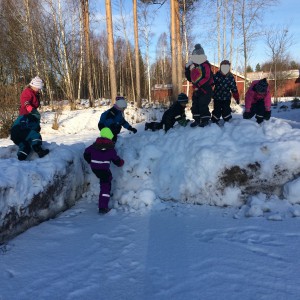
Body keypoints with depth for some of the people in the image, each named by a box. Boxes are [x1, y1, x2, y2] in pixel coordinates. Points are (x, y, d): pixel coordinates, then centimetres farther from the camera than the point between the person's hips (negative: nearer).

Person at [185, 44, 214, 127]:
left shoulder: (205, 65, -10)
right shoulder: (193, 66, 12)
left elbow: (207, 78, -18)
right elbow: (189, 78, 14)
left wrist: (198, 85, -22)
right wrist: (187, 68, 3)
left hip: (205, 89, -8)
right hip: (196, 89, 8)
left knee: (203, 105, -8)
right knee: (195, 105, 9)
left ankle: (205, 120, 4)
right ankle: (197, 120, 19)